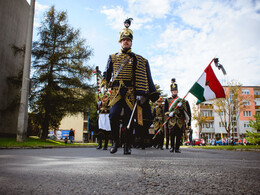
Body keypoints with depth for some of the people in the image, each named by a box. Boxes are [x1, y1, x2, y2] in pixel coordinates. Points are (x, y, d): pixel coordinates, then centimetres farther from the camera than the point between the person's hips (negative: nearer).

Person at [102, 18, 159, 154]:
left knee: (129, 120, -2)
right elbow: (106, 74, 23)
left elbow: (145, 78, 2)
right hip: (116, 92, 1)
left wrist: (141, 94, -8)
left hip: (131, 93, -1)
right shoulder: (112, 58, 17)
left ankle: (127, 146, 10)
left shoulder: (138, 60, 10)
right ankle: (115, 142, 6)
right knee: (113, 116, -13)